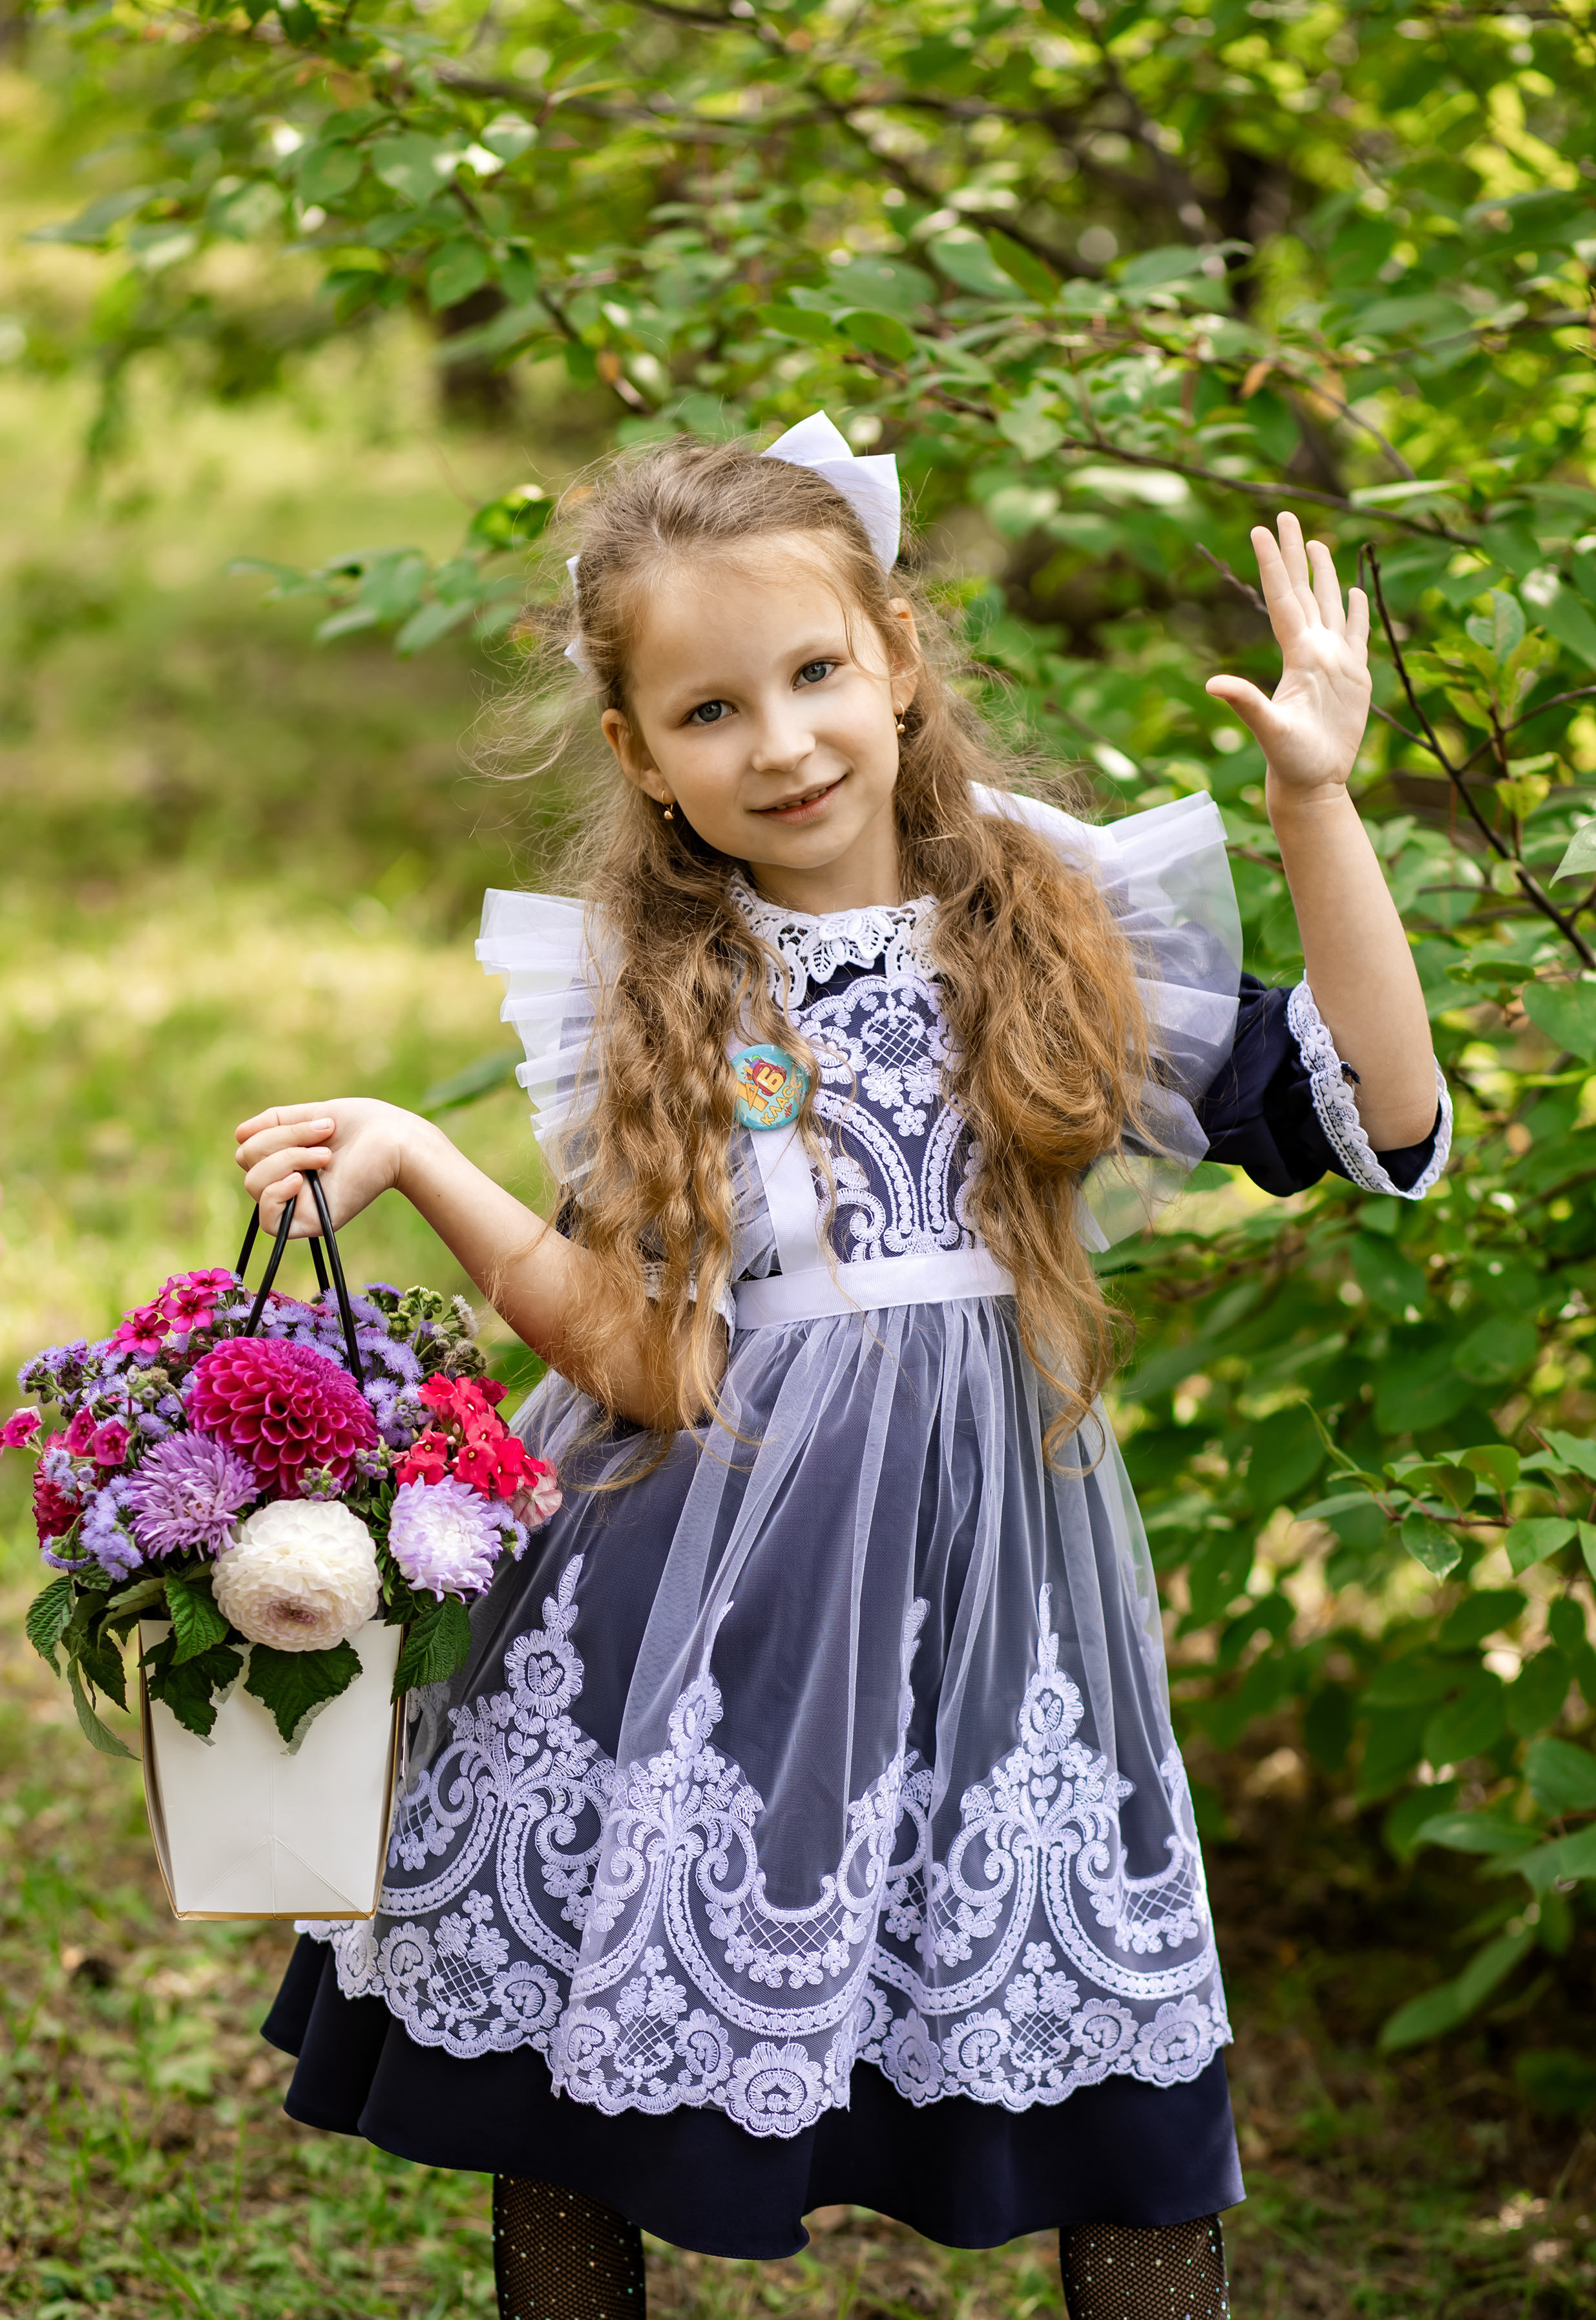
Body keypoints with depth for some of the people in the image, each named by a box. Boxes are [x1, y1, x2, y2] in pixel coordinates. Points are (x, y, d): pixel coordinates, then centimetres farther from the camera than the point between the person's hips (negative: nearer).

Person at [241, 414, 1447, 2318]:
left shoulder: (1054, 931, 1)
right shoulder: (639, 1002, 2)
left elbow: (1381, 1126, -4)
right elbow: (639, 1357, -4)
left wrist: (1316, 802, -8)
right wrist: (418, 1166, -13)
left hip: (981, 1577, 0)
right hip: (697, 1590, 1)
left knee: (1120, 2099, 2)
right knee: (578, 2055, 9)